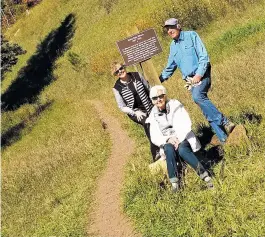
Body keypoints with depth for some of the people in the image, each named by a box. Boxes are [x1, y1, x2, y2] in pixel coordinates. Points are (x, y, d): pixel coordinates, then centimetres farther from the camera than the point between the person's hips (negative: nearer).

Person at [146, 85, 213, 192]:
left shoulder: (175, 105, -3)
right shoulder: (154, 115, 5)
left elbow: (186, 125, -11)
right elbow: (154, 138, 0)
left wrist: (178, 139, -23)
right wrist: (168, 139, -18)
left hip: (183, 139, -2)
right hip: (168, 143, 2)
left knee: (182, 149, -35)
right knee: (169, 149, -34)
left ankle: (204, 175, -31)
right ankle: (174, 182, -36)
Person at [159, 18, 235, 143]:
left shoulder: (191, 35, -3)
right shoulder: (173, 46, 15)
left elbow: (203, 56, -10)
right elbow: (170, 67, 24)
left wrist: (199, 74, -19)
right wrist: (158, 80, 14)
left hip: (201, 74, -6)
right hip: (190, 80, 6)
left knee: (197, 96, -33)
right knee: (206, 109, -1)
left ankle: (224, 122, -28)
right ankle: (223, 137, 1)